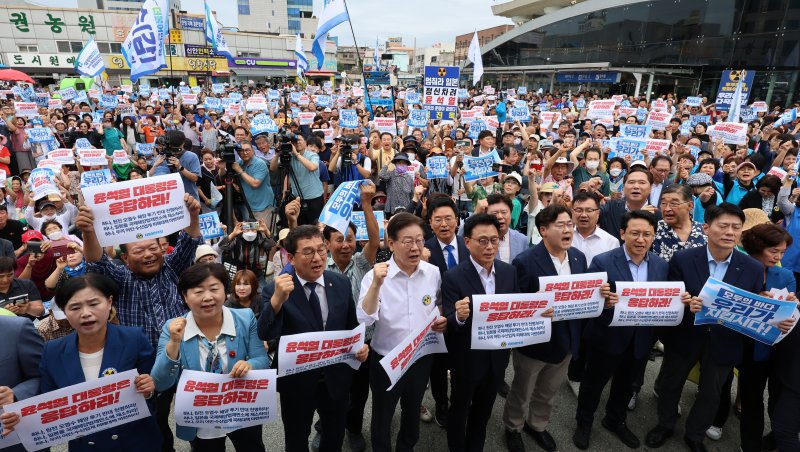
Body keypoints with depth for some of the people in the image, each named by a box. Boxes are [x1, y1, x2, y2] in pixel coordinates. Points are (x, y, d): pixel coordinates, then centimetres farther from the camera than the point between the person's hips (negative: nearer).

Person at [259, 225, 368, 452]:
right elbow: (265, 336, -30)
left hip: (336, 378, 3)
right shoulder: (275, 290, -18)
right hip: (296, 381, -2)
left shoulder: (341, 283, -7)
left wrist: (360, 346, -14)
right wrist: (277, 300, -47)